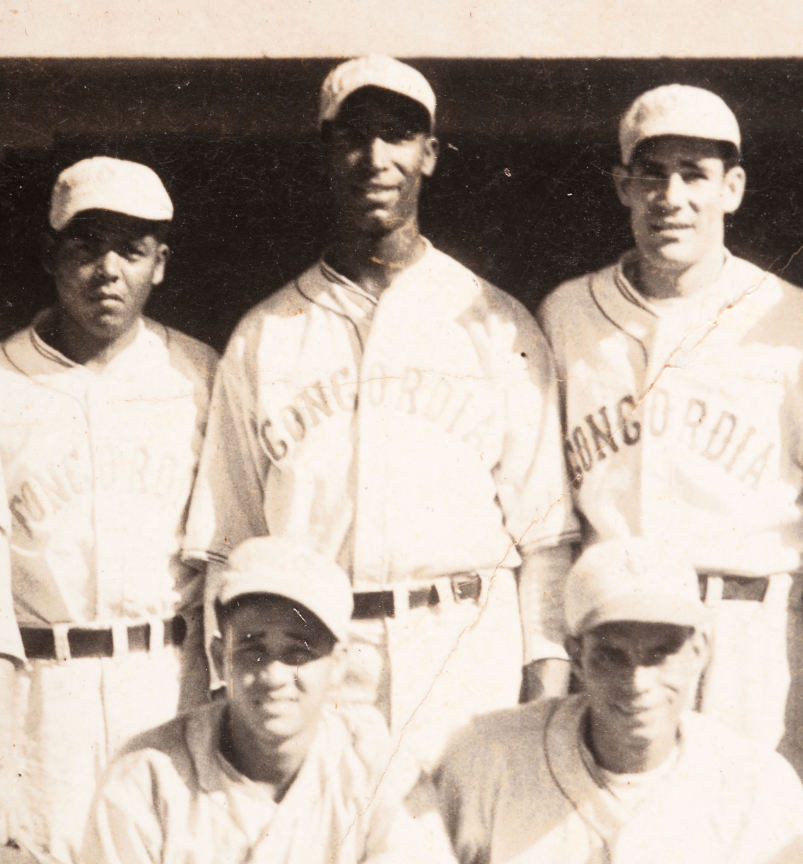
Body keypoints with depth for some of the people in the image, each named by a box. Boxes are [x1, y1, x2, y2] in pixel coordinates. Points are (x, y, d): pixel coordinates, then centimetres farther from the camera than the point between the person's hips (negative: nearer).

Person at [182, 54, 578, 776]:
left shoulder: (500, 328, 10)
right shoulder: (263, 339, 13)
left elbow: (544, 528, 7)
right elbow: (228, 544, 13)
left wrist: (551, 702, -1)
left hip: (471, 662, -1)